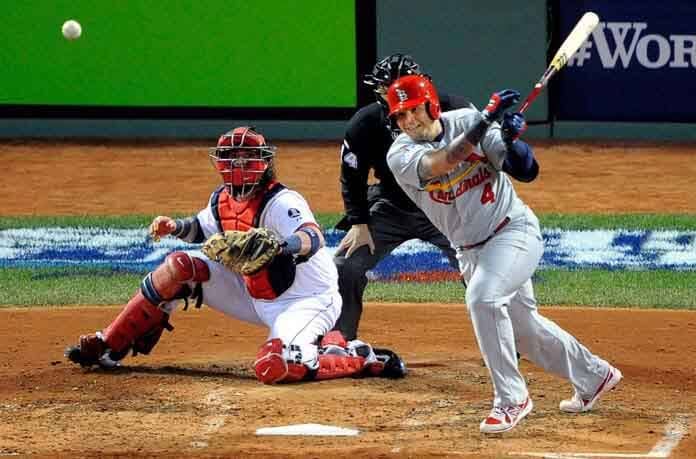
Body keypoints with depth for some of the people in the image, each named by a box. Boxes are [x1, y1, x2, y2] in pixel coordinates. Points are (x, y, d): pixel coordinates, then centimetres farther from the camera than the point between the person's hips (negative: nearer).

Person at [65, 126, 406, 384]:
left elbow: (313, 239, -45)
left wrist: (277, 246, -66)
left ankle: (362, 359, -12)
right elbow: (202, 228, 23)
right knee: (178, 269, -2)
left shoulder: (282, 203, -25)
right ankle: (108, 348, 10)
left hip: (307, 301, -8)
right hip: (256, 296, 8)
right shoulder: (223, 200, 0)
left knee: (272, 369, -35)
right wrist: (175, 227, 0)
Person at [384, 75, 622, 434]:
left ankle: (512, 398, -21)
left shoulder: (467, 121, -12)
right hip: (470, 251, 5)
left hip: (515, 230, -5)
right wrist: (484, 122, -41)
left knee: (483, 297, -29)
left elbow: (528, 171, -15)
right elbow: (442, 164, -33)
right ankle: (594, 376, 39)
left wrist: (511, 140, -36)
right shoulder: (400, 155, -11)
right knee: (520, 326, 16)